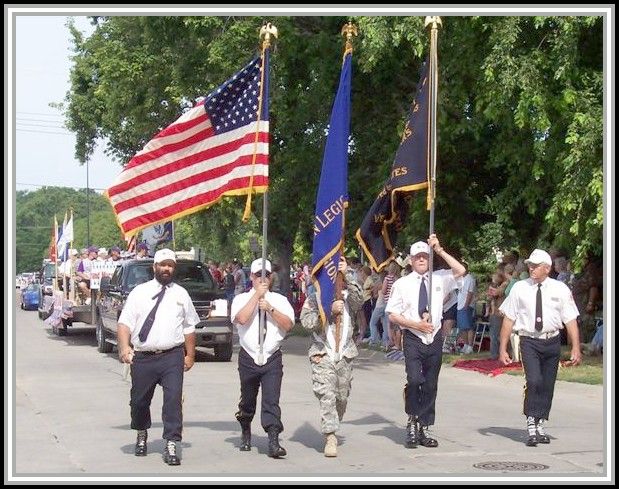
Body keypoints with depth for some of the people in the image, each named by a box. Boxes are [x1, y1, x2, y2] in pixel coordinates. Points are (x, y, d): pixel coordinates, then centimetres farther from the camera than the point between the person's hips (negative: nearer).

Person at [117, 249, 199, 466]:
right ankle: (142, 435, 38)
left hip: (172, 357, 0)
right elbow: (125, 323, -1)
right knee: (139, 400, 11)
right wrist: (124, 347, -17)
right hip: (142, 357, 0)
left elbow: (189, 327, 16)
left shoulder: (181, 294, 11)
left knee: (173, 399, -11)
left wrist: (190, 355, 12)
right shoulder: (139, 292, 5)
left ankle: (171, 445, -7)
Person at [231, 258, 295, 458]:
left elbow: (288, 325, -4)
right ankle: (245, 433, 37)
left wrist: (270, 308, -13)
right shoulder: (242, 299, 4)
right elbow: (241, 319, -17)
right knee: (247, 400, 14)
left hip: (272, 358, 0)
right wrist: (257, 295, -14)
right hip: (248, 357, 1)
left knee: (271, 400, -11)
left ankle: (273, 442, -16)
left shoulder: (280, 300, 8)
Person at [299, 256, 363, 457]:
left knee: (342, 396, 10)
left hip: (345, 354, 3)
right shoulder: (314, 299, 5)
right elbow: (306, 321, -8)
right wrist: (330, 310, -17)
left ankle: (332, 429, 31)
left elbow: (359, 299, -13)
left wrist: (348, 274, -20)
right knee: (326, 395, -14)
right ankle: (330, 437, -17)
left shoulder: (347, 297, 10)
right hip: (322, 354, -3)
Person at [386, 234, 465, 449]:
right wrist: (416, 324, -12)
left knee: (431, 385, 8)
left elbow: (460, 270, -9)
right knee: (414, 379, -20)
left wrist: (440, 250, -10)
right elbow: (392, 315, 0)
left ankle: (425, 429, 18)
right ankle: (413, 422, -1)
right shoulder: (402, 284, 1)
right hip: (413, 339, -3)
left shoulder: (439, 279, 7)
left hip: (435, 338, 3)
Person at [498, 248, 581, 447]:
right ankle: (531, 426, -11)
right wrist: (503, 349, -2)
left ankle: (540, 425, 26)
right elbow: (509, 319, 1)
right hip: (529, 342, -2)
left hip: (552, 342, 2)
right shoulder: (519, 288, 0)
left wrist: (576, 348, -8)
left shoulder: (560, 289, 0)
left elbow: (570, 319, -1)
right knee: (534, 382, -19)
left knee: (547, 385, 11)